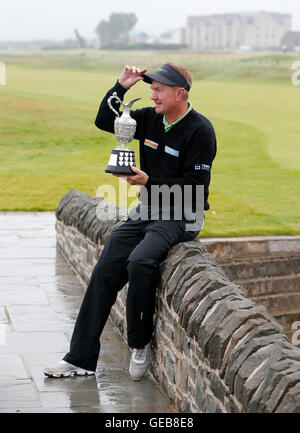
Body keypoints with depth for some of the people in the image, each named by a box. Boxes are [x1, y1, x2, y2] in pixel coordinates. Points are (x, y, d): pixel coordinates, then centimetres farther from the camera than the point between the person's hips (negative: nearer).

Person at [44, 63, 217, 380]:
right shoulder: (150, 118, 8)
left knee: (140, 261, -32)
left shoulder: (200, 130, -12)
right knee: (105, 269, -6)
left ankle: (140, 343, -12)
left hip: (181, 216, -7)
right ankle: (81, 357, -2)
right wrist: (121, 87, 0)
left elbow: (195, 184, -16)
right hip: (147, 211, 7)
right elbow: (104, 121, 12)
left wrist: (150, 182, -19)